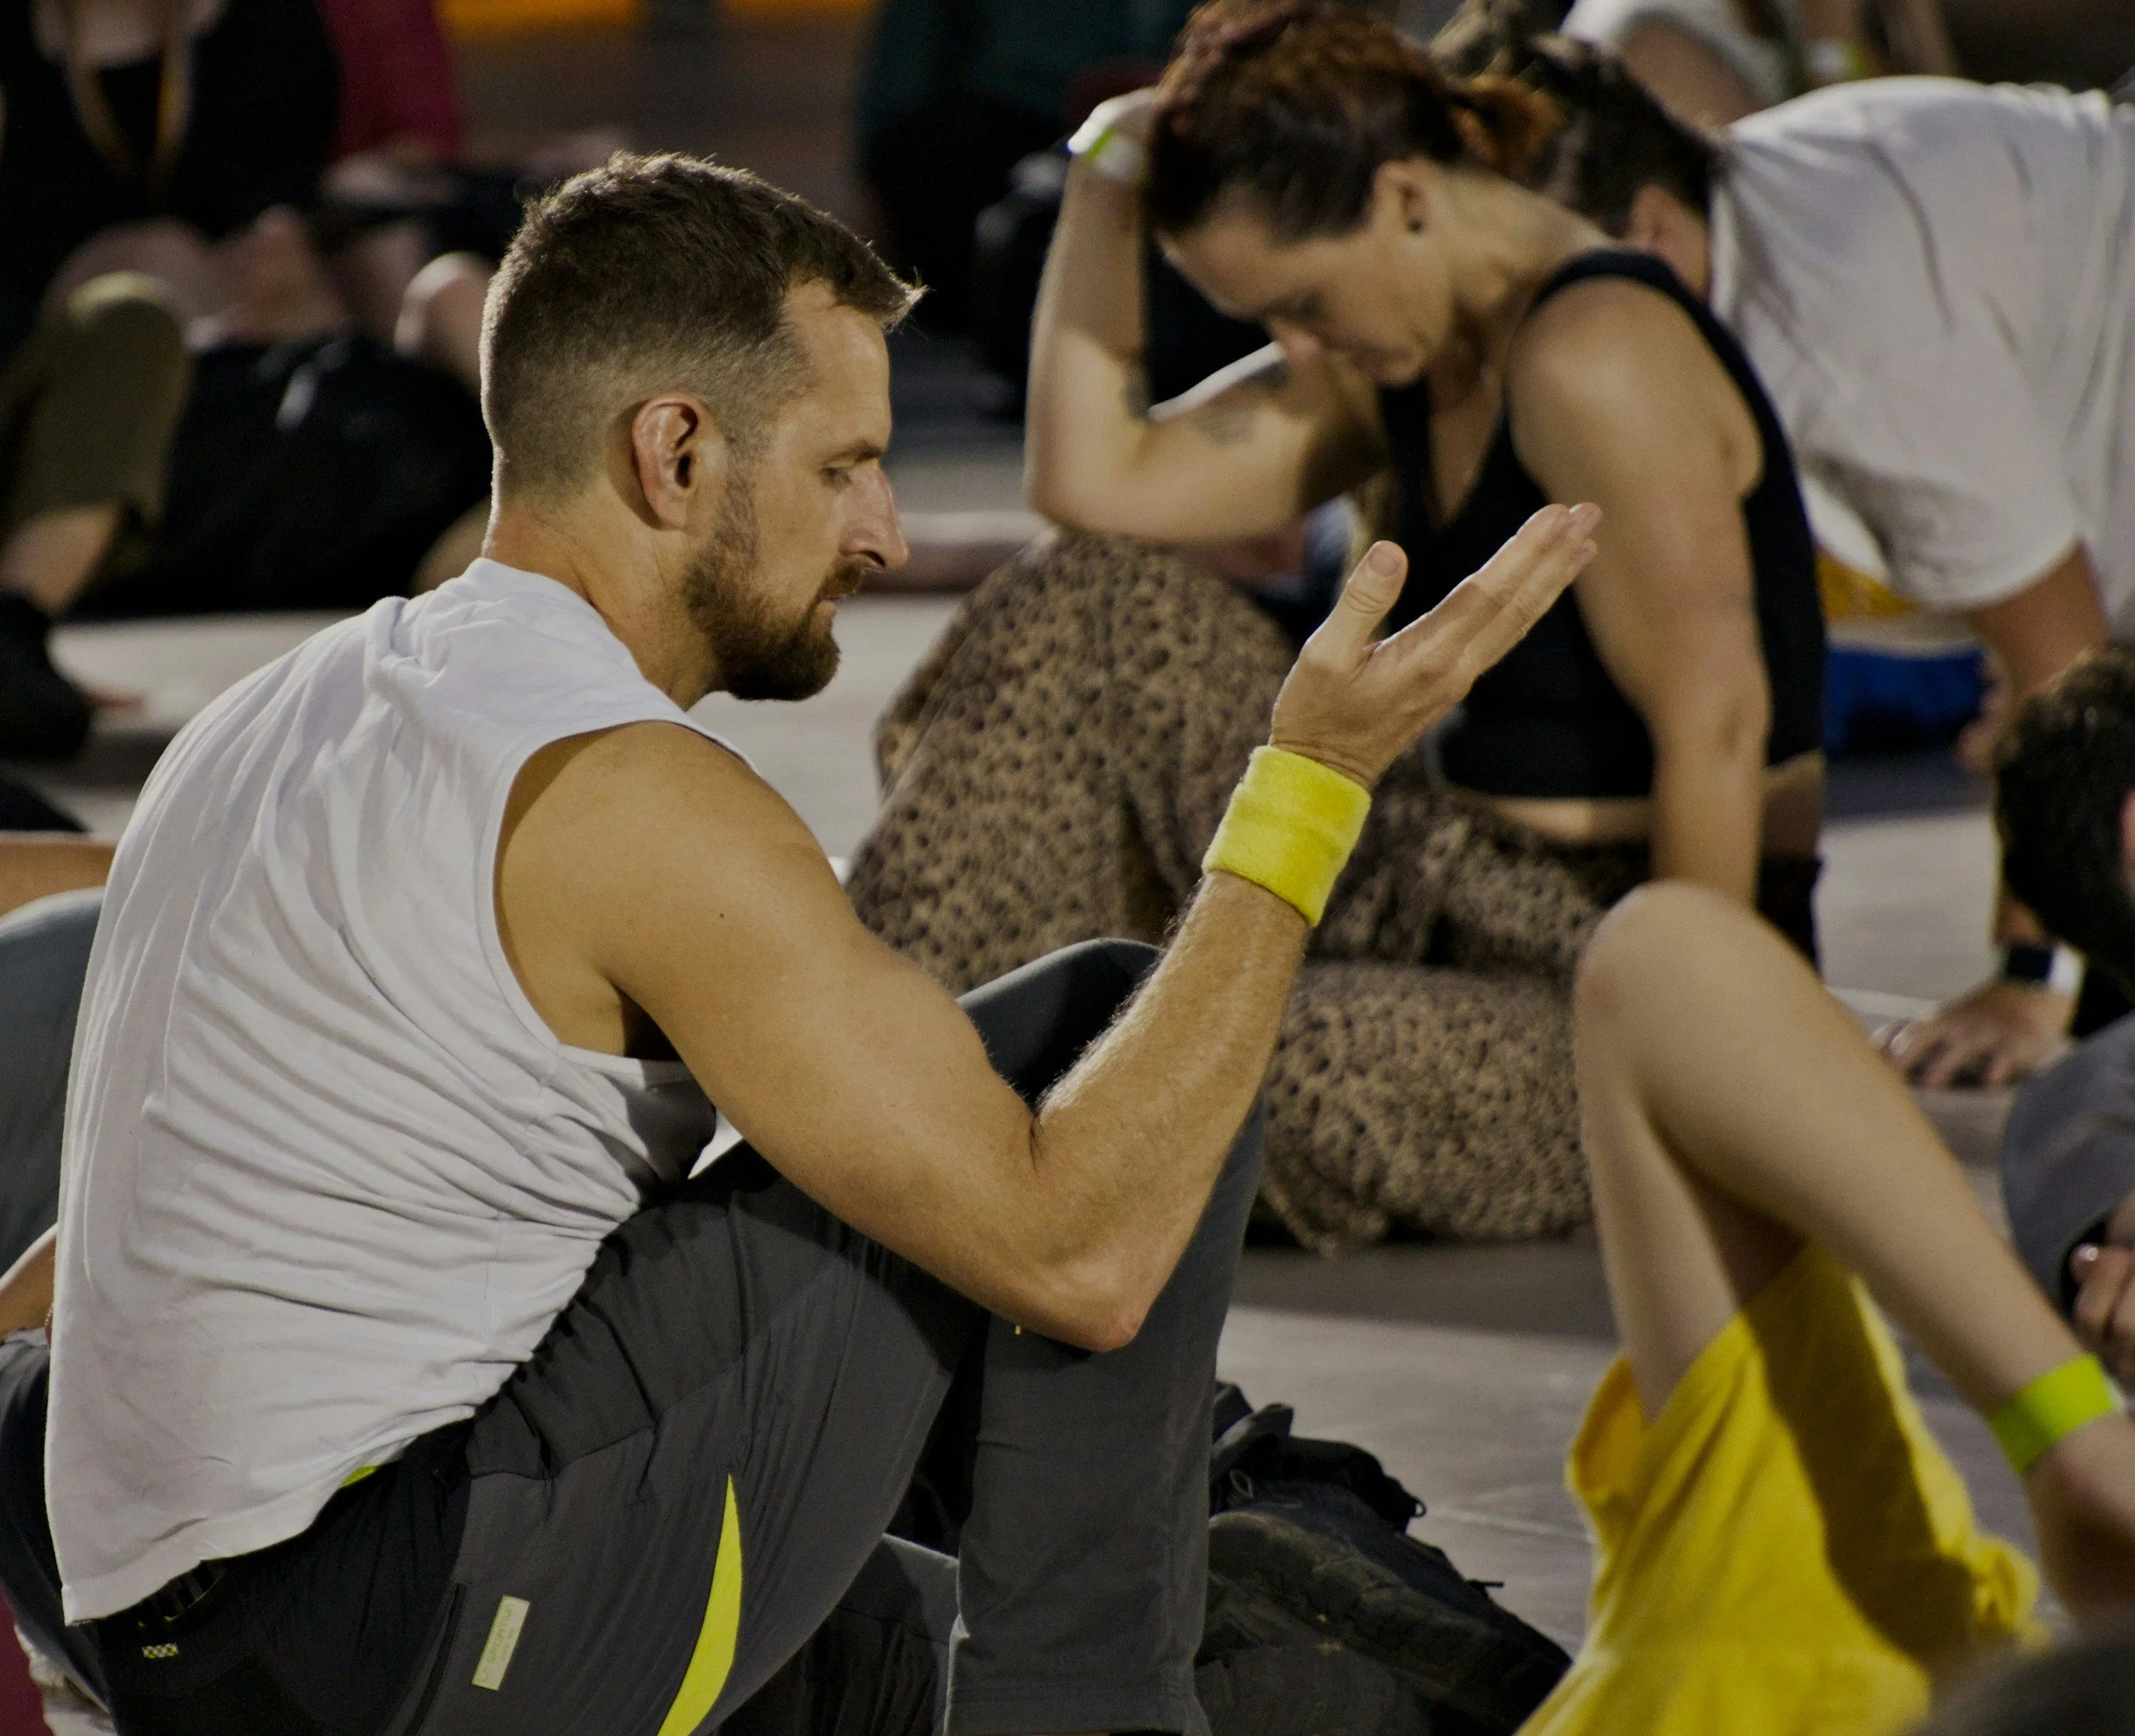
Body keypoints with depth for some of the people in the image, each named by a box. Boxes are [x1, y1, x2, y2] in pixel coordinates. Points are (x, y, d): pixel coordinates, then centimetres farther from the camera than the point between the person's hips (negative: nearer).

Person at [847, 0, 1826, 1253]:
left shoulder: (1591, 359, -20)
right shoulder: (1403, 362, 9)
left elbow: (1714, 725, -22)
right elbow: (1094, 483, 7)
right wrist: (1104, 188, 2)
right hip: (1436, 900, 10)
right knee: (1086, 607, 5)